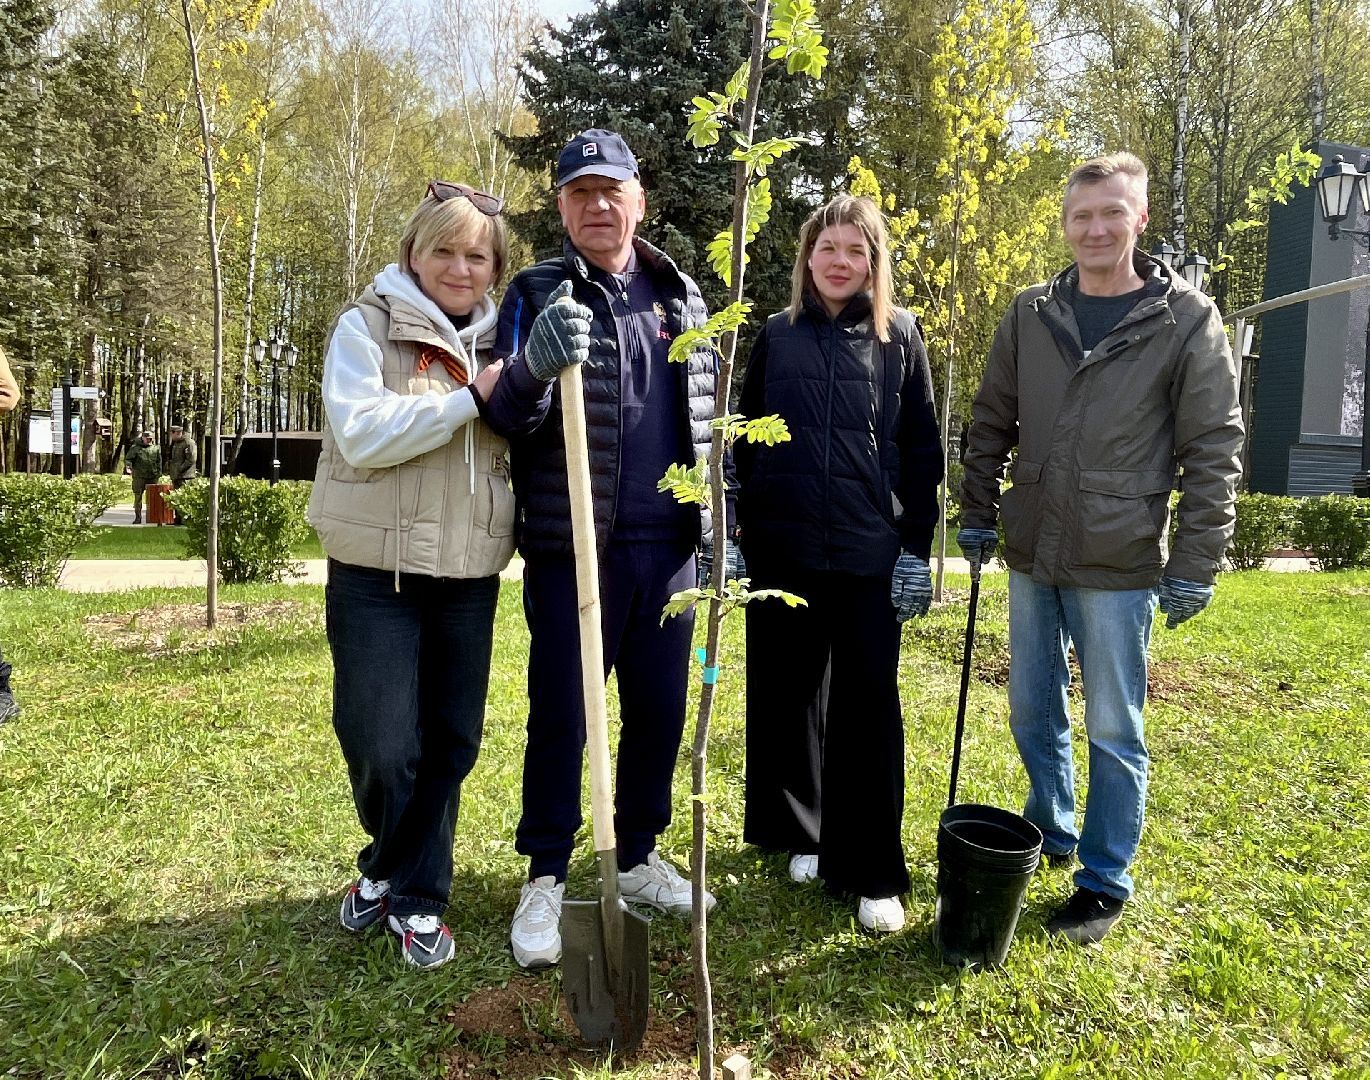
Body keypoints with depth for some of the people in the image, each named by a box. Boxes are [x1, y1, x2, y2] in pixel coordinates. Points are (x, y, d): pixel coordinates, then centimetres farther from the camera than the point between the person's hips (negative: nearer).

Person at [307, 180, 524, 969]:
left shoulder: (501, 340, 11)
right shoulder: (367, 326, -3)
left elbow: (523, 447, 18)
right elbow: (362, 433, -19)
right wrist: (471, 398, -19)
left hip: (471, 575, 4)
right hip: (377, 571, -4)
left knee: (451, 742, 8)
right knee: (381, 746, -1)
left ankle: (415, 894, 26)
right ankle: (391, 863, 30)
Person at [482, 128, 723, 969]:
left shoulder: (683, 298, 12)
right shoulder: (537, 295, 1)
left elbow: (710, 417, 17)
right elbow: (508, 418, -10)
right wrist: (534, 366, -32)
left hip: (670, 545, 4)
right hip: (573, 546, -4)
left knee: (660, 710, 12)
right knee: (561, 714, 2)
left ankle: (640, 859, 30)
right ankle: (545, 881, 17)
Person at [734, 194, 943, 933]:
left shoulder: (899, 336, 4)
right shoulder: (777, 336, 7)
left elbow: (921, 449, 4)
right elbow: (746, 440, 9)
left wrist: (917, 547, -1)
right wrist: (736, 534, 3)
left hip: (870, 551, -1)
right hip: (782, 547, 2)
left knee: (868, 706, 1)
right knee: (789, 694, 11)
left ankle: (872, 871, 12)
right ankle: (800, 832, 30)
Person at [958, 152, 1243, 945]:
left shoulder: (1186, 320, -5)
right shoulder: (1032, 315, 5)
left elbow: (1214, 450, -5)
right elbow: (992, 423, 13)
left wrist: (1196, 564, -8)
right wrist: (979, 514, 9)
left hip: (1120, 567, -4)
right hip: (1033, 558, 4)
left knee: (1113, 731, 5)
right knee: (1034, 714, 15)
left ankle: (1106, 883, 22)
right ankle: (1052, 833, 38)